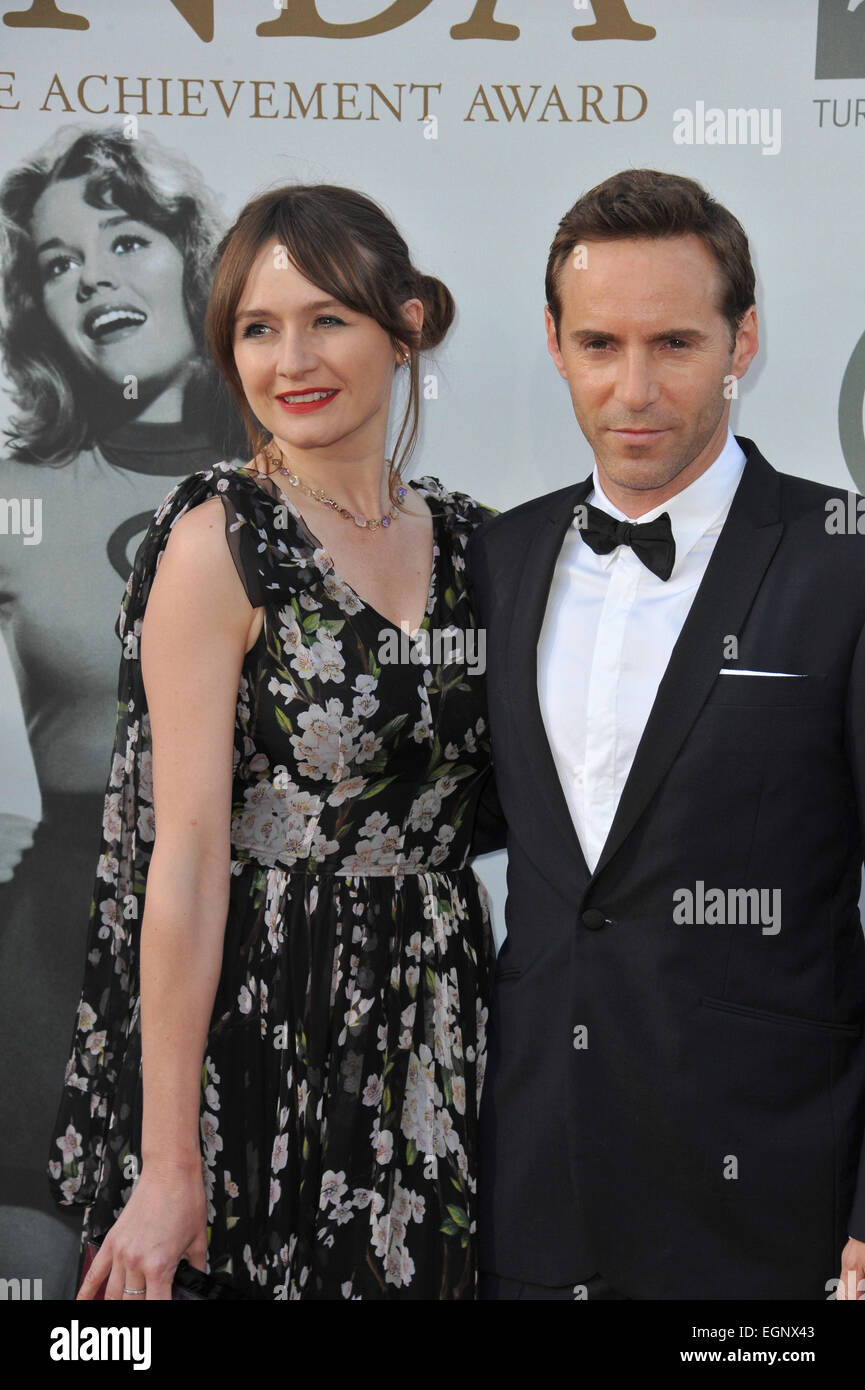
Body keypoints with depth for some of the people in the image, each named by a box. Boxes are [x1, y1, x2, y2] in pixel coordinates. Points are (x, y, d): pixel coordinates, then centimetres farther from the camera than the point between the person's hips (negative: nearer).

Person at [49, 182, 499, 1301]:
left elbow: (468, 811, 11)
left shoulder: (466, 536, 5)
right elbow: (186, 856, -16)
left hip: (431, 1044, 5)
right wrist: (168, 1165, -16)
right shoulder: (218, 543, -12)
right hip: (266, 1037, -5)